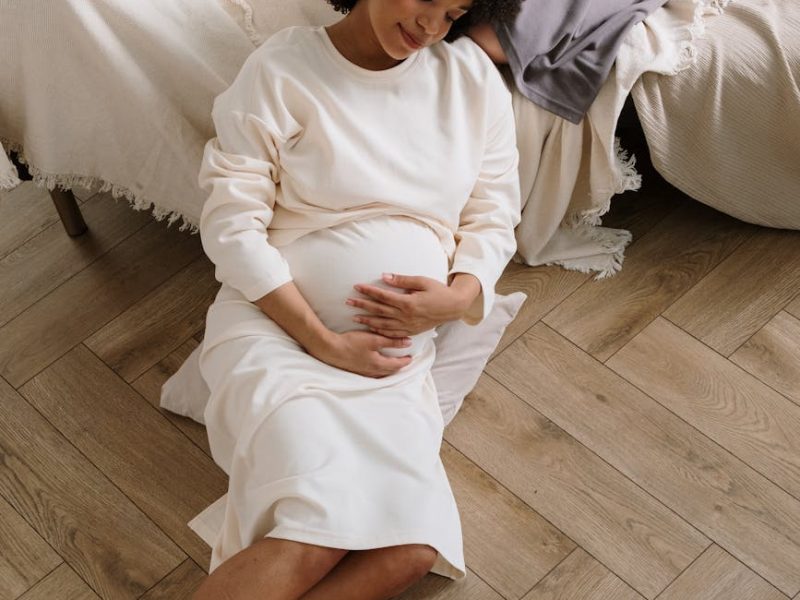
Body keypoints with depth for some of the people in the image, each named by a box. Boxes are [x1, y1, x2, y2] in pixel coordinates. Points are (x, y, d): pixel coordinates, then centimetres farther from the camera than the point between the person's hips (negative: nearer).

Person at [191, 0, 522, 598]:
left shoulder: (474, 77, 6)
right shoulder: (282, 69, -4)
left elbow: (493, 219, 12)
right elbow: (231, 225, -7)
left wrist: (458, 296, -10)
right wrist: (324, 343, -14)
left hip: (396, 354, 4)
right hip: (275, 327, -3)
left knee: (413, 546, -25)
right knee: (317, 536, -31)